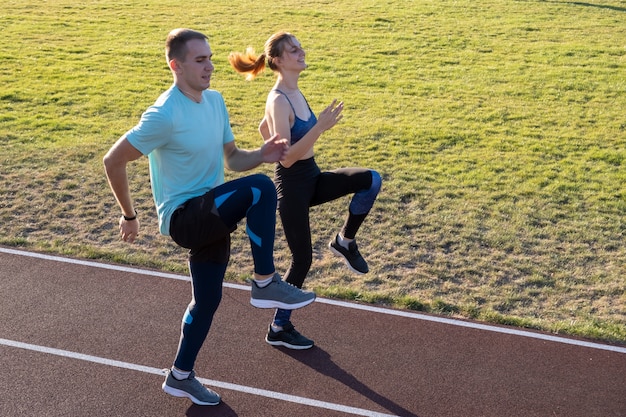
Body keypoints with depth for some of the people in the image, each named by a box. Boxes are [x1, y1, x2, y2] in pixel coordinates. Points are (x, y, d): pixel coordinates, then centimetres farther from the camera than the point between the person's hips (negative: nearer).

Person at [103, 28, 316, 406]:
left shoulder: (215, 101, 5)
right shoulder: (165, 115, -20)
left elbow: (232, 159, 10)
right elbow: (114, 161, -14)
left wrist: (262, 155, -11)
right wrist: (129, 216, -5)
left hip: (210, 215, 8)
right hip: (182, 216, -8)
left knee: (208, 301, 18)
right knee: (260, 189, -28)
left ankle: (181, 376, 39)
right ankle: (266, 284, -15)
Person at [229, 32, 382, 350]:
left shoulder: (294, 93, 5)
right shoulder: (279, 101, -21)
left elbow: (264, 128, 20)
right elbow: (286, 158, -27)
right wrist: (319, 127, -33)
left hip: (311, 178, 8)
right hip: (292, 185, -8)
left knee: (371, 180, -9)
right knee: (302, 259, 3)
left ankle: (344, 241, 9)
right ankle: (279, 328, 21)